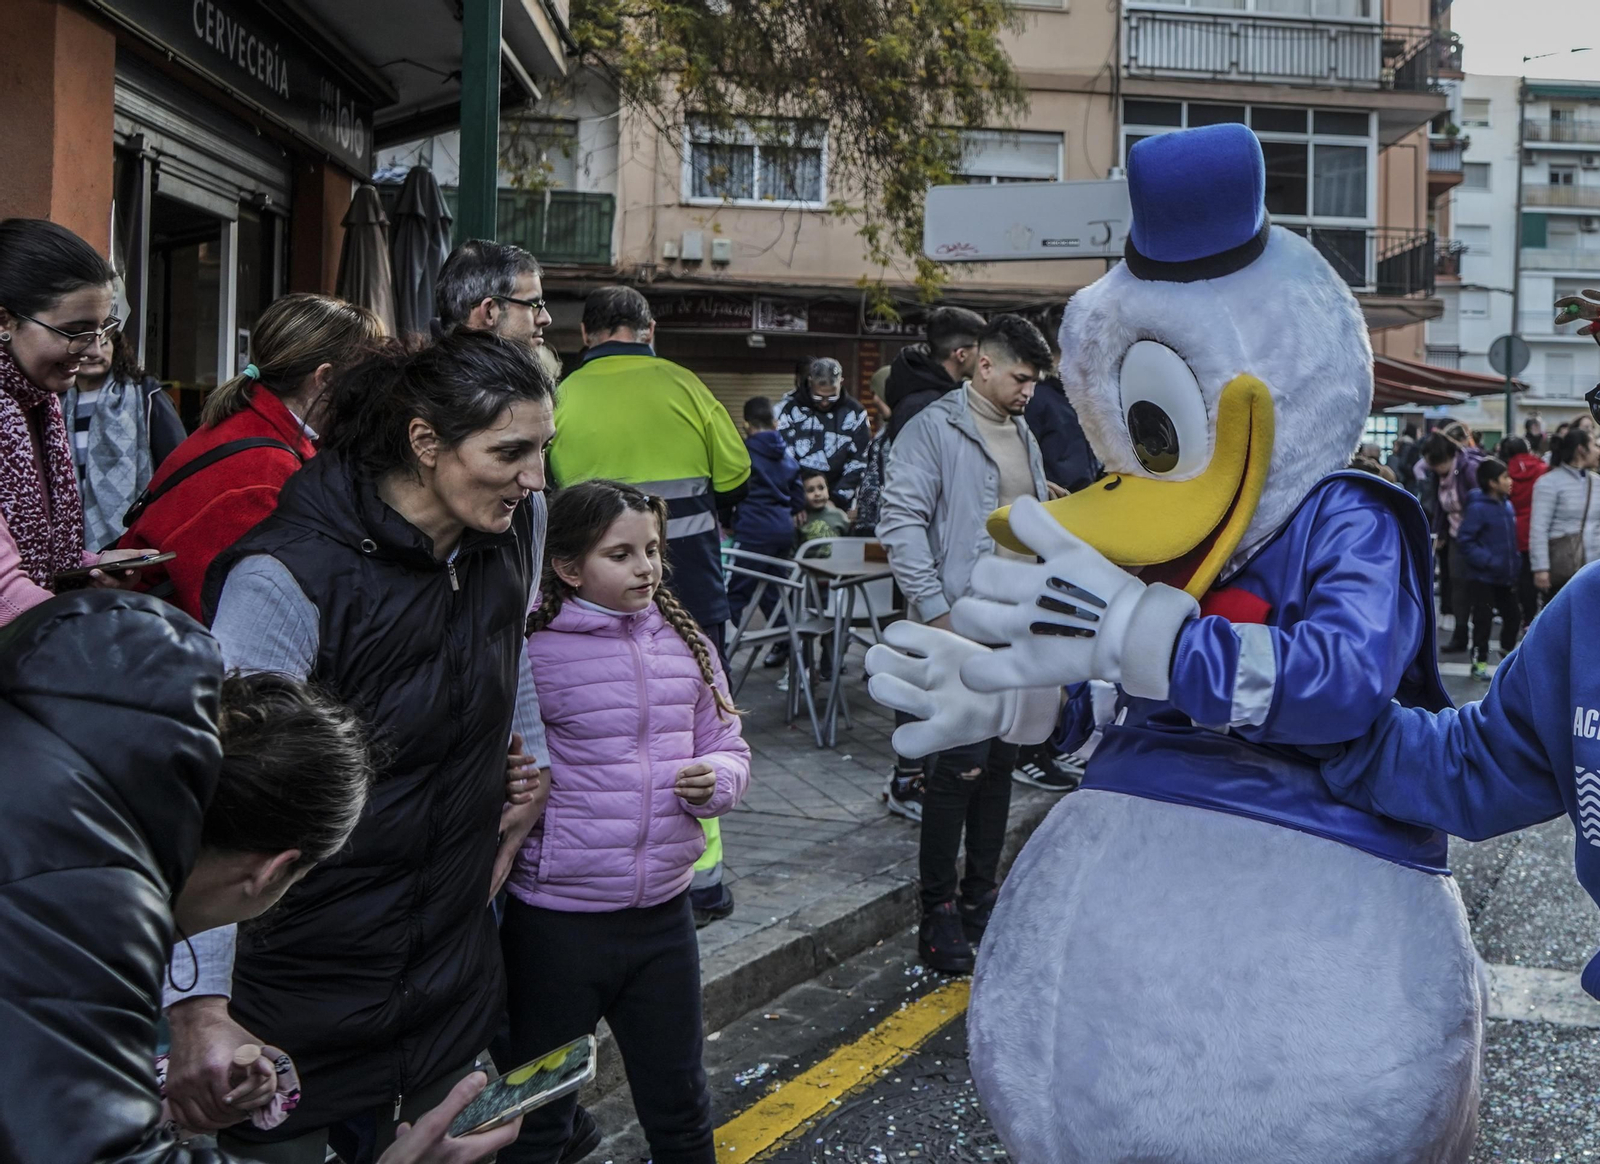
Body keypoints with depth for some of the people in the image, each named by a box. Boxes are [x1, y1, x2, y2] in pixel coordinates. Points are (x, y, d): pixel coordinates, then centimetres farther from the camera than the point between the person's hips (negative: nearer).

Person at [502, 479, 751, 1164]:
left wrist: (716, 779, -8)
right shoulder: (533, 653, -12)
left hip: (662, 911, 5)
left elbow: (727, 747, 13)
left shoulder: (686, 644, 4)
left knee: (680, 1107, 19)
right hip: (556, 920, -4)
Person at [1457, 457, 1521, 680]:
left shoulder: (1507, 505, 5)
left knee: (1513, 614, 16)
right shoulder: (1478, 508, -18)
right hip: (1483, 577, -7)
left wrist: (1515, 561, 8)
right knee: (1483, 619, 0)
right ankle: (1479, 662, 12)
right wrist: (1489, 561, -23)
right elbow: (1466, 541, -19)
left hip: (1506, 576, 7)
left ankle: (1507, 649, 38)